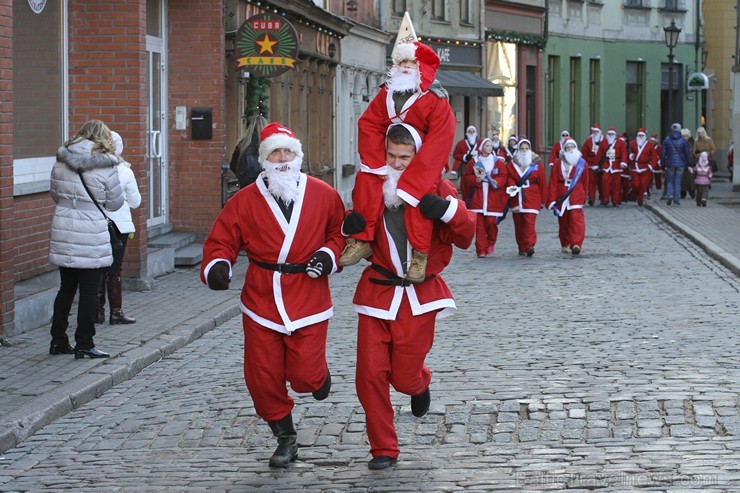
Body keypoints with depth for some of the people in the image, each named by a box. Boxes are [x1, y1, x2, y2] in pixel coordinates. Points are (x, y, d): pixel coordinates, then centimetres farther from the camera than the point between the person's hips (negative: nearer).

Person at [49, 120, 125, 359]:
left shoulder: (61, 162, 4)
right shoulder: (106, 166, -9)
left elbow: (55, 195, 14)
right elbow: (115, 203, -1)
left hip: (63, 232, 5)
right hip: (91, 235, -5)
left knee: (66, 287, 15)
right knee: (89, 291, 3)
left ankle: (58, 341, 20)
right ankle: (84, 345, 5)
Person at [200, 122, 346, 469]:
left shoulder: (323, 195, 1)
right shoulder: (245, 201, 1)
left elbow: (341, 232, 13)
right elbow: (221, 241, 2)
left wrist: (329, 254, -6)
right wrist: (216, 266, -18)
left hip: (308, 297, -1)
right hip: (261, 300, 1)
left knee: (304, 374, -8)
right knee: (263, 376, 2)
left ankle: (319, 375, 32)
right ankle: (285, 438, 22)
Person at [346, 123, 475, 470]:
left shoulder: (436, 189, -4)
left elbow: (466, 236, -10)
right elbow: (360, 235, 19)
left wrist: (448, 209, -28)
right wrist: (351, 224, -6)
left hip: (419, 297, -2)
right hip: (377, 293, 2)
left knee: (404, 377, 2)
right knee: (370, 374, -3)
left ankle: (420, 383, 42)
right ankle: (383, 449, 11)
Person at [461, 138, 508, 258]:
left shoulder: (498, 162, 7)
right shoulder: (474, 162, 7)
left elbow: (503, 177, 3)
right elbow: (466, 178, 6)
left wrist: (497, 182, -17)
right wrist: (476, 179, -13)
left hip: (492, 197, 0)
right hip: (477, 197, 0)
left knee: (491, 222, -6)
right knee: (479, 224, -5)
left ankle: (491, 243, 22)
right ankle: (481, 250, -2)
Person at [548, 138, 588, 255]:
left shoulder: (581, 163, 5)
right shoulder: (558, 163, 2)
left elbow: (585, 181, 12)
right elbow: (553, 182, 0)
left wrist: (584, 197, 15)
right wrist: (552, 199, -5)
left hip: (576, 197, -1)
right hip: (561, 196, 1)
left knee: (576, 219, -15)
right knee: (563, 222, 9)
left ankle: (576, 244, -20)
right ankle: (564, 245, 24)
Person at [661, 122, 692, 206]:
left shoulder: (667, 140, -2)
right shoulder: (683, 141, -2)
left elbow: (663, 152, 0)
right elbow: (688, 152, 0)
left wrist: (662, 164, 7)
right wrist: (689, 163, 9)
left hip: (670, 164, 0)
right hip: (680, 163, 0)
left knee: (670, 181, 11)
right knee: (678, 182, 7)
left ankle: (670, 195, -12)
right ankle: (677, 199, 6)